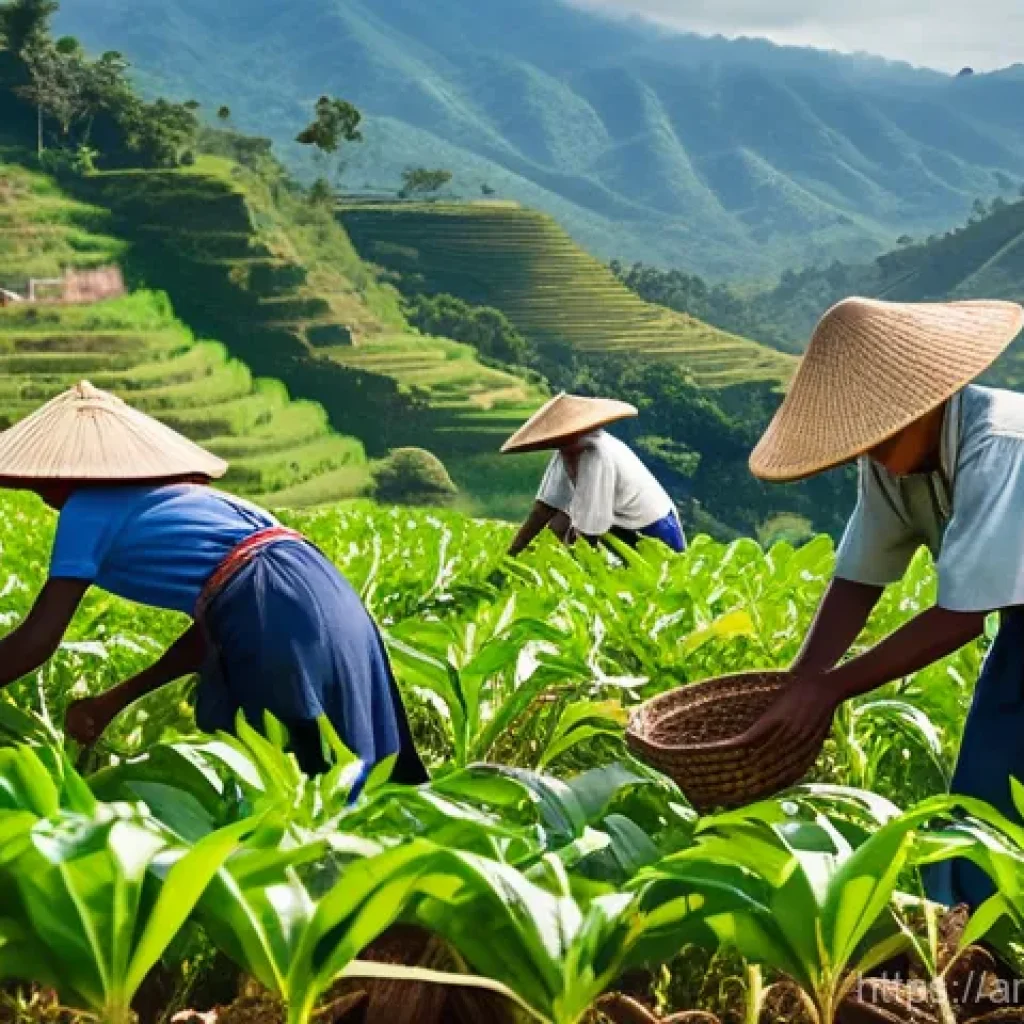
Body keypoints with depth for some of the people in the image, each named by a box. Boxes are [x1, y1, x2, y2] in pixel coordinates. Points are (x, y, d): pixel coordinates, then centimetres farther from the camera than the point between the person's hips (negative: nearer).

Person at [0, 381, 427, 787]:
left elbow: (36, 642, 1)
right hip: (320, 595, 9)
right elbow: (214, 615, 26)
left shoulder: (87, 507, 6)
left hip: (278, 620, -9)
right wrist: (115, 699, 29)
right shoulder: (174, 490, 30)